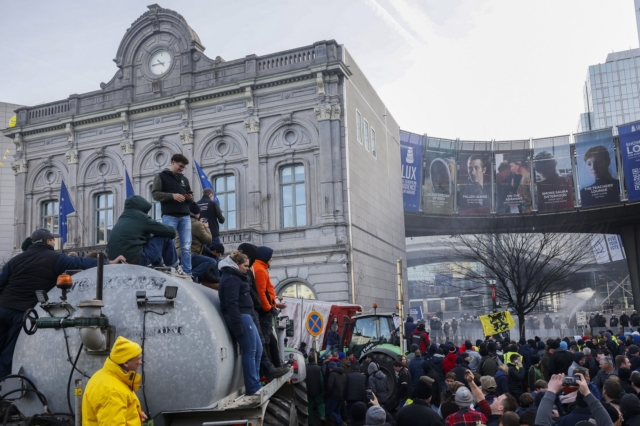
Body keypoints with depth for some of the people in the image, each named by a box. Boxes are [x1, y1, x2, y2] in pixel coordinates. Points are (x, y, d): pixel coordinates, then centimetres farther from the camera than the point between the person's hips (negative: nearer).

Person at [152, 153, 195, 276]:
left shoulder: (184, 179, 21)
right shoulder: (161, 176, 7)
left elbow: (190, 195, 25)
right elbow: (155, 194, -4)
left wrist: (190, 197, 0)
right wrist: (172, 196, -16)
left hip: (185, 216, 4)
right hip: (169, 216, -4)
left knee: (187, 247, -2)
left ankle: (187, 273, -1)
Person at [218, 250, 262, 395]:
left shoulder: (236, 277, 20)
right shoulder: (231, 279, -12)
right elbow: (232, 303, -19)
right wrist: (238, 326, -22)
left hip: (245, 316, 10)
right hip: (240, 317, -10)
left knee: (257, 349, 14)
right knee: (250, 351, -6)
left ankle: (255, 384, 19)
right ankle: (252, 388, 1)